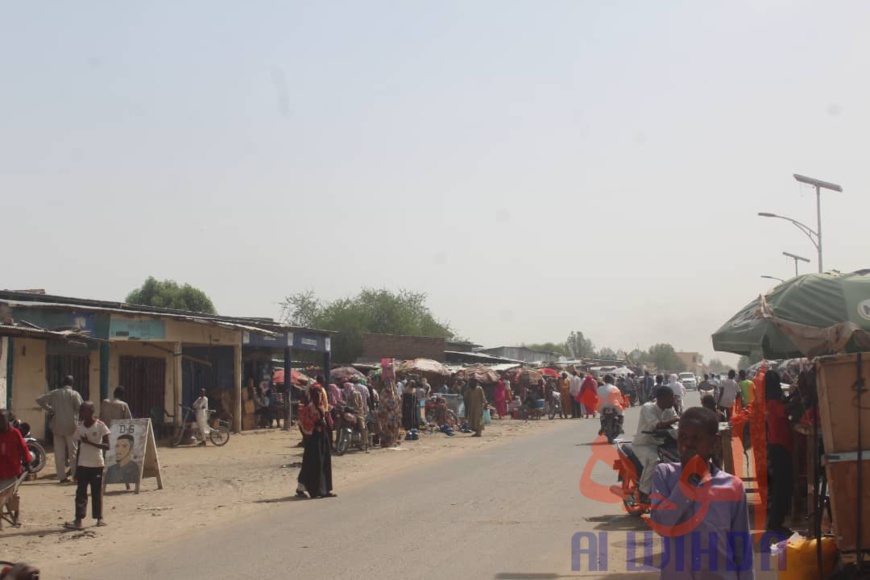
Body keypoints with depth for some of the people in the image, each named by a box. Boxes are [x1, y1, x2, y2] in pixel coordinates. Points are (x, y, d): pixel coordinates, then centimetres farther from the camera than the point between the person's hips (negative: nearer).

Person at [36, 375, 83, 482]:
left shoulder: (54, 393, 8)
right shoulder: (74, 394, -3)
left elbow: (40, 400, 3)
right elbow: (80, 407, -13)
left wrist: (50, 409, 7)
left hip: (57, 426, 3)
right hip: (70, 425, -3)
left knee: (59, 452, 5)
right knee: (73, 451, 3)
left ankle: (62, 476, 3)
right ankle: (76, 475, 0)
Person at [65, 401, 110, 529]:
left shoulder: (100, 425, -7)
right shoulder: (79, 426, 6)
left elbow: (107, 446, -12)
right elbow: (79, 448, 11)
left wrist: (90, 442, -22)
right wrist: (76, 468, 9)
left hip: (97, 465, -3)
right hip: (82, 465, 3)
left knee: (97, 492, 4)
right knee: (80, 492, -6)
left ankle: (99, 518, 15)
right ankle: (78, 520, -12)